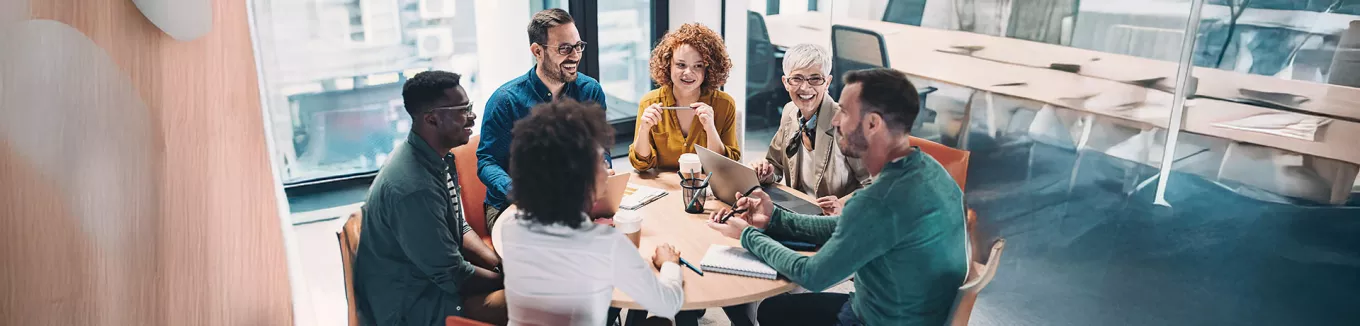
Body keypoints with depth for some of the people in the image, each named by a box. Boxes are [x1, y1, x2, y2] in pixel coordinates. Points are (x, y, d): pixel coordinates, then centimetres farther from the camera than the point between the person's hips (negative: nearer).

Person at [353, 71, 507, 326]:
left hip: (433, 271, 9)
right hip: (410, 305, -9)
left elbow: (459, 229, 10)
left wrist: (503, 266, -4)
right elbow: (453, 276, -23)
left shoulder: (436, 157, -1)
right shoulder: (414, 187, -30)